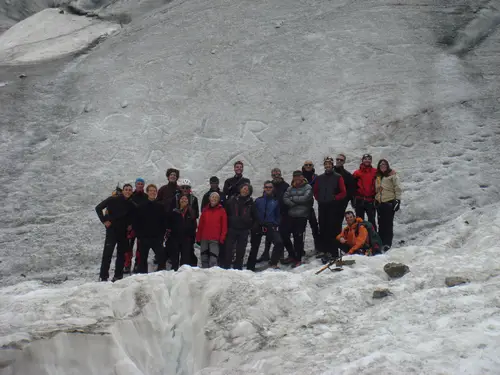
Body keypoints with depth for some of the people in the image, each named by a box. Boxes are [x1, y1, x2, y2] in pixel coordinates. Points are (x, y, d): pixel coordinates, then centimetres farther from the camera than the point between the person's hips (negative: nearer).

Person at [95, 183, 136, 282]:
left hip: (123, 232, 4)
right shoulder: (113, 200, -8)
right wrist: (104, 220, -9)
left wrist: (130, 224, 4)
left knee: (121, 253, 8)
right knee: (108, 252, -11)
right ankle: (103, 276, -7)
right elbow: (98, 208, -5)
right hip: (112, 230, -4)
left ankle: (118, 275, 17)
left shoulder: (132, 205, 3)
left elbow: (134, 217, 20)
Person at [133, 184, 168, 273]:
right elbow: (136, 222, 1)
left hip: (157, 238, 0)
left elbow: (164, 222, 4)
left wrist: (162, 235, -3)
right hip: (144, 238, 0)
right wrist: (139, 235, -5)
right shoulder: (141, 206, 1)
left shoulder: (160, 206, 3)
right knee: (143, 259, 8)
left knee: (161, 257, -8)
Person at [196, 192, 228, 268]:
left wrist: (222, 238, -7)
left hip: (215, 239, -4)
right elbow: (200, 225, 11)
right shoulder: (205, 210, 10)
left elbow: (224, 226, 0)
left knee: (213, 260, -12)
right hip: (204, 239, 4)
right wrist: (198, 237, 8)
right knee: (204, 259, 9)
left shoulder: (221, 211, 2)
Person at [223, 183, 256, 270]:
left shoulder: (250, 203, 7)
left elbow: (254, 217, 14)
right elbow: (226, 213, 7)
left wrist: (250, 226, 5)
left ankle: (238, 267, 16)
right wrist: (227, 225, 1)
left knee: (241, 251, 6)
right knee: (229, 249, -4)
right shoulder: (232, 200, 3)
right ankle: (226, 267, 2)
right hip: (232, 228, -1)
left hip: (244, 230, 1)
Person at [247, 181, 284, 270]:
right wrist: (253, 226, 0)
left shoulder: (276, 201, 11)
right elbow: (253, 213, 9)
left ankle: (273, 262, -10)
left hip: (271, 226, -1)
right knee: (254, 247, 8)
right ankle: (250, 267, 22)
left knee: (279, 243, -23)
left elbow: (278, 215, 12)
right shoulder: (258, 200, 10)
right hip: (258, 226, 1)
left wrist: (276, 225, -2)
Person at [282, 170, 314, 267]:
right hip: (291, 216, 5)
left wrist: (293, 198, -4)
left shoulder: (307, 187, 1)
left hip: (302, 216, -5)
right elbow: (285, 198, 4)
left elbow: (305, 198, -13)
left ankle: (298, 259, 5)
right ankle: (292, 255, 20)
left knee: (299, 238, -5)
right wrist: (294, 203, -12)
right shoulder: (290, 188, 15)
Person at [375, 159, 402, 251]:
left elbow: (397, 188, -4)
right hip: (379, 203, 5)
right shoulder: (377, 176, 17)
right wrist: (375, 200, 18)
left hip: (389, 202, -5)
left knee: (388, 224, -6)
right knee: (381, 223, 7)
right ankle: (381, 242, 12)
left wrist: (397, 200, -11)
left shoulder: (392, 175, 0)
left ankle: (388, 243, -6)